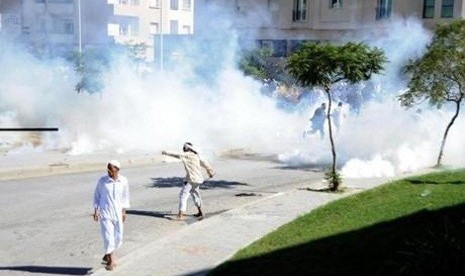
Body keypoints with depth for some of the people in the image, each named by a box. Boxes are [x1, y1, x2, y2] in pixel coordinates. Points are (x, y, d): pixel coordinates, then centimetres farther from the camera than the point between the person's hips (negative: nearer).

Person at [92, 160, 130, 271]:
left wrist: (124, 212, 6)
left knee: (118, 236, 9)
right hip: (105, 212, -3)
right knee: (108, 235, -8)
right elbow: (96, 195, 2)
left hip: (117, 212, 3)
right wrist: (95, 210, -3)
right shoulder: (102, 180, -8)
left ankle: (107, 255, 33)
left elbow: (125, 197, 7)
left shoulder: (123, 181, -3)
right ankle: (111, 260, 4)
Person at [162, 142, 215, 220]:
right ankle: (200, 212, 36)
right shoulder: (196, 156, 12)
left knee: (183, 195, -7)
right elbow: (204, 163, 16)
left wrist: (167, 153, -5)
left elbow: (178, 155, -13)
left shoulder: (188, 155, -12)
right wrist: (210, 172, 24)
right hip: (197, 178, 9)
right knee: (195, 194, 26)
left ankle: (180, 215, -11)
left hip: (192, 179, -9)